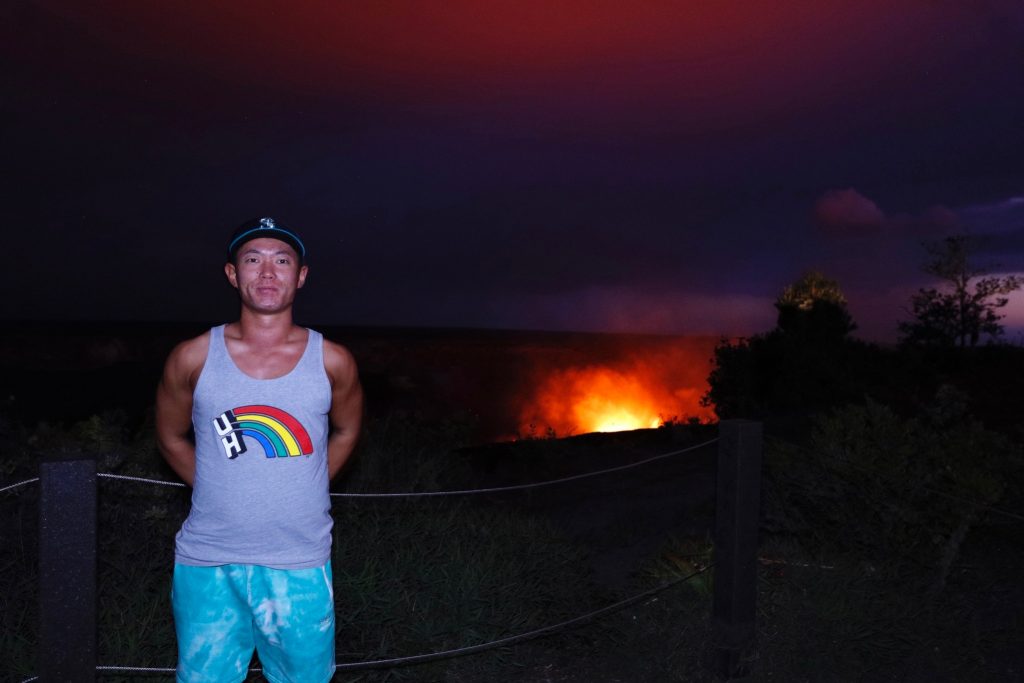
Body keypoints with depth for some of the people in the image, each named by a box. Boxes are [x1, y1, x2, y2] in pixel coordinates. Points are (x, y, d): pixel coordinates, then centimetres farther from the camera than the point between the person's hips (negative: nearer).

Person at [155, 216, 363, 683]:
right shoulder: (192, 359, -6)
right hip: (207, 564, 0)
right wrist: (219, 491, 6)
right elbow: (171, 437, 10)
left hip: (300, 567, 0)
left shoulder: (333, 362, -6)